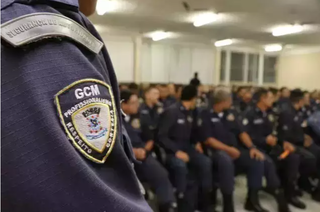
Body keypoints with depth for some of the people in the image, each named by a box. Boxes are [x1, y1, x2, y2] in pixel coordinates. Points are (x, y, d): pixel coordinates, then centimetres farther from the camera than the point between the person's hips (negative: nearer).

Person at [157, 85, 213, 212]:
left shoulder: (189, 112, 12)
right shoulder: (171, 111, -12)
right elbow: (161, 136, -17)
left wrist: (196, 143, 5)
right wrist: (177, 151, -25)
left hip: (186, 146, 7)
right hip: (171, 149, -6)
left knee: (206, 162, -18)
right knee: (181, 165, -37)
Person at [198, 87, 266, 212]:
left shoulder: (229, 114, 15)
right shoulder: (205, 116, -5)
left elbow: (241, 133, 12)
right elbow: (208, 139, -13)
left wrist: (252, 147, -5)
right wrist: (228, 149, -21)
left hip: (235, 150, 7)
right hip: (216, 151, -6)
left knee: (257, 159, -14)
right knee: (226, 161, -39)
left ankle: (252, 199, -2)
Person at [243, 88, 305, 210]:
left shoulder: (270, 114, 19)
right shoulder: (250, 115, -4)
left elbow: (276, 133, 16)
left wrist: (284, 142, -4)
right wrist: (265, 140, -22)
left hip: (271, 146, 7)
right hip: (257, 147, -7)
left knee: (293, 158, -13)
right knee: (268, 162, -37)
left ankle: (290, 193, -2)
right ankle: (280, 196, -26)